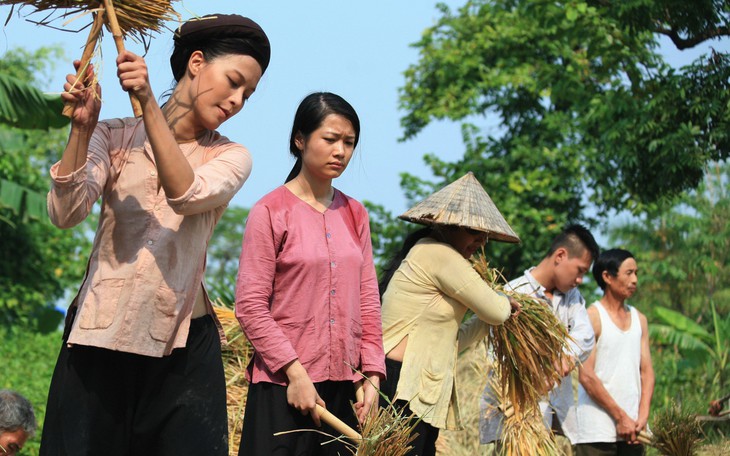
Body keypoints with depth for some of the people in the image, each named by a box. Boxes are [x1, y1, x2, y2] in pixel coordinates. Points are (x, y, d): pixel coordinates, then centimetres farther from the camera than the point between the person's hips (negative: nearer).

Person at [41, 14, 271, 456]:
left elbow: (187, 195, -16)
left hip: (183, 349, 0)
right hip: (100, 336, 0)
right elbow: (66, 213, -8)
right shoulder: (115, 137, 6)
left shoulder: (231, 157, 7)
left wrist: (149, 106, -23)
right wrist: (82, 129, -19)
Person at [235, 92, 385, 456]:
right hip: (284, 385, -5)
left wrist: (372, 375, 2)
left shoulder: (354, 215, 12)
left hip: (344, 385, 5)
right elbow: (250, 306, -9)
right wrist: (296, 373, -14)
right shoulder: (271, 212, -5)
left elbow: (368, 301, 12)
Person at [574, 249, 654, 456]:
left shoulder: (639, 319, 16)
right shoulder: (592, 317, -4)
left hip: (632, 428, 6)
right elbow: (586, 376, -10)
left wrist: (642, 416, -2)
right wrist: (620, 417, -10)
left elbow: (646, 371, 13)